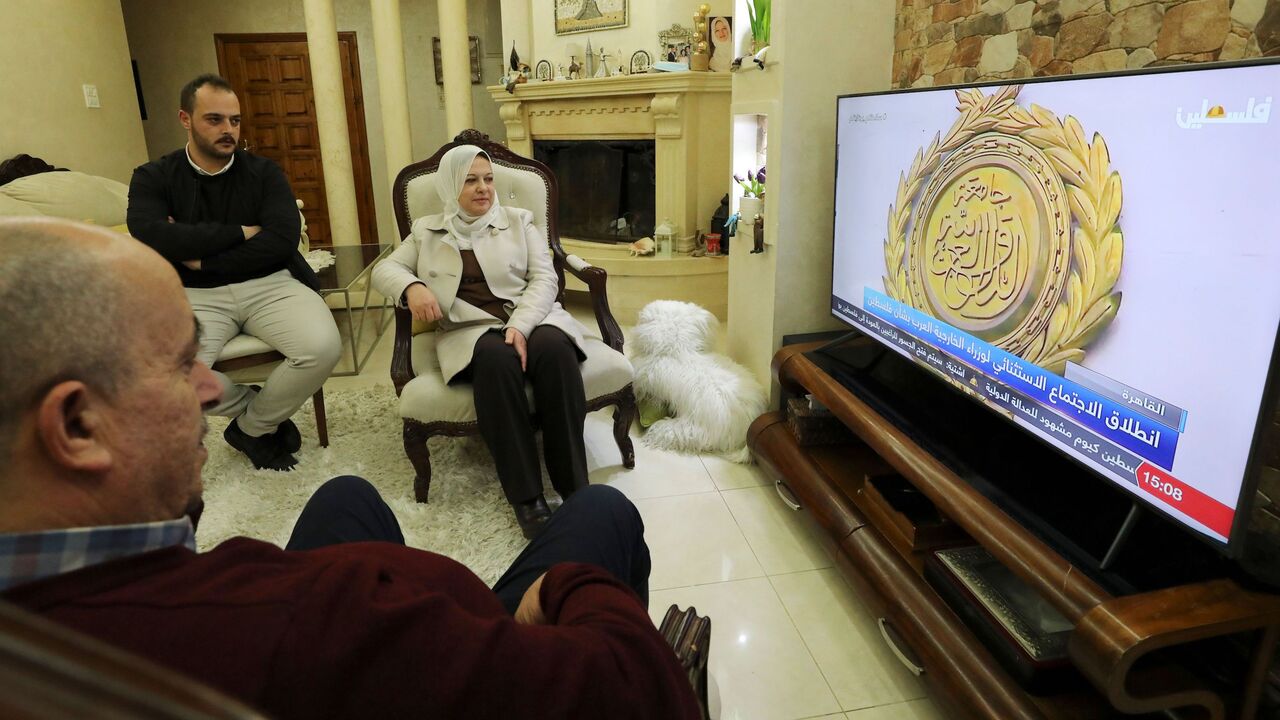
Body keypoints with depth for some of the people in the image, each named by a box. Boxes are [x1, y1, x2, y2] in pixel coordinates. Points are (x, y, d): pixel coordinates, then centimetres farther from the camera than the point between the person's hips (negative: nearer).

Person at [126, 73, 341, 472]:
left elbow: (282, 240, -8)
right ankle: (262, 409, 3)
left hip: (268, 284, 1)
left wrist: (202, 258, -9)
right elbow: (151, 238, -14)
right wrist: (239, 232, -12)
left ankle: (252, 428, 2)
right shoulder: (153, 178, 5)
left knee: (323, 347, -28)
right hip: (196, 294, 0)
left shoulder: (264, 171, 6)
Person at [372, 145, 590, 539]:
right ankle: (526, 496, -33)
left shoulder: (519, 220, 15)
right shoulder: (427, 230, 19)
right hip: (471, 329, 0)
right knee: (496, 357, -38)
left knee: (554, 348, -36)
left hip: (530, 318, 1)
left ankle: (575, 488, -32)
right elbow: (385, 269, 16)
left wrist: (520, 325, -16)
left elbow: (544, 279, 4)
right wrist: (411, 287, -10)